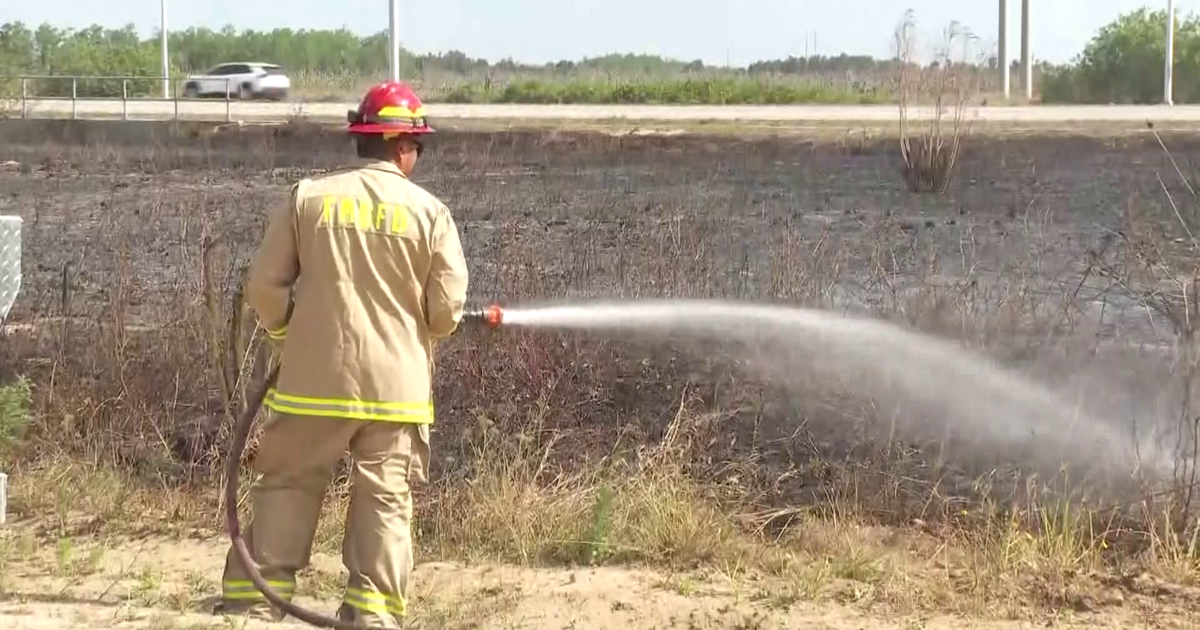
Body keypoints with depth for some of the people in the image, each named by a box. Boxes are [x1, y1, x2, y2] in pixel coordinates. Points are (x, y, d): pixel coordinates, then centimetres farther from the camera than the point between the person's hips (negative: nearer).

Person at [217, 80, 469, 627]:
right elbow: (448, 307, -4)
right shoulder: (428, 211, -3)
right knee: (385, 504, 7)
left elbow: (264, 285, 0)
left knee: (285, 491, 11)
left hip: (313, 378, 1)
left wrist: (287, 333, 18)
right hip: (396, 384, -1)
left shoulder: (309, 196, 0)